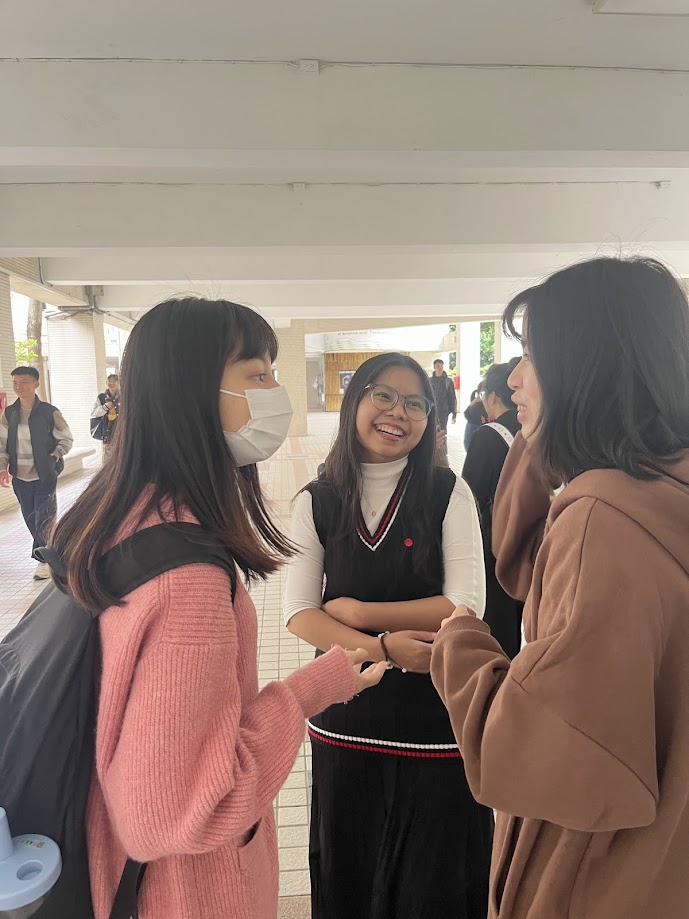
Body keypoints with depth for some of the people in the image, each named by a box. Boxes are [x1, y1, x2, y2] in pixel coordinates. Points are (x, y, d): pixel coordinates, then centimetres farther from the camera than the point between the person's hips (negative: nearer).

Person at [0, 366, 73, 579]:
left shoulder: (49, 412, -8)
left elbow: (67, 440, -1)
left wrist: (51, 459, -10)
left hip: (44, 476, -4)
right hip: (20, 476, 4)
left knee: (44, 519, -1)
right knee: (30, 519, 12)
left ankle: (43, 559, 10)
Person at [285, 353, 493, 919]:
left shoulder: (449, 494, -8)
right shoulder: (317, 502, -4)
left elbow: (466, 604, -13)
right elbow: (299, 613, -7)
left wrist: (358, 611, -14)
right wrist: (380, 647, -21)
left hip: (435, 717, -1)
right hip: (346, 718, 2)